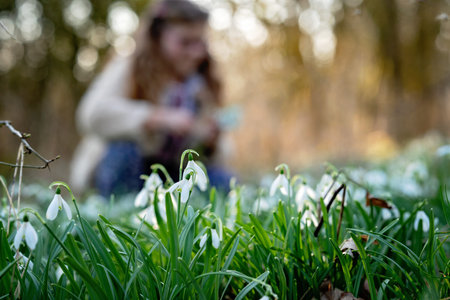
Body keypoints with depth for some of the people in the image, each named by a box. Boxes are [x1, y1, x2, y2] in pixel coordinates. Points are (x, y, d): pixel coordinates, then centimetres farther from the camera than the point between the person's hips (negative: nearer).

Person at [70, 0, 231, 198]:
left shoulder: (202, 86, 3)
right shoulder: (126, 70, -10)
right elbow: (94, 113, -32)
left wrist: (211, 144, -19)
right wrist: (161, 118, -40)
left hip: (173, 172, 4)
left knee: (224, 183, -20)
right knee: (124, 147, -34)